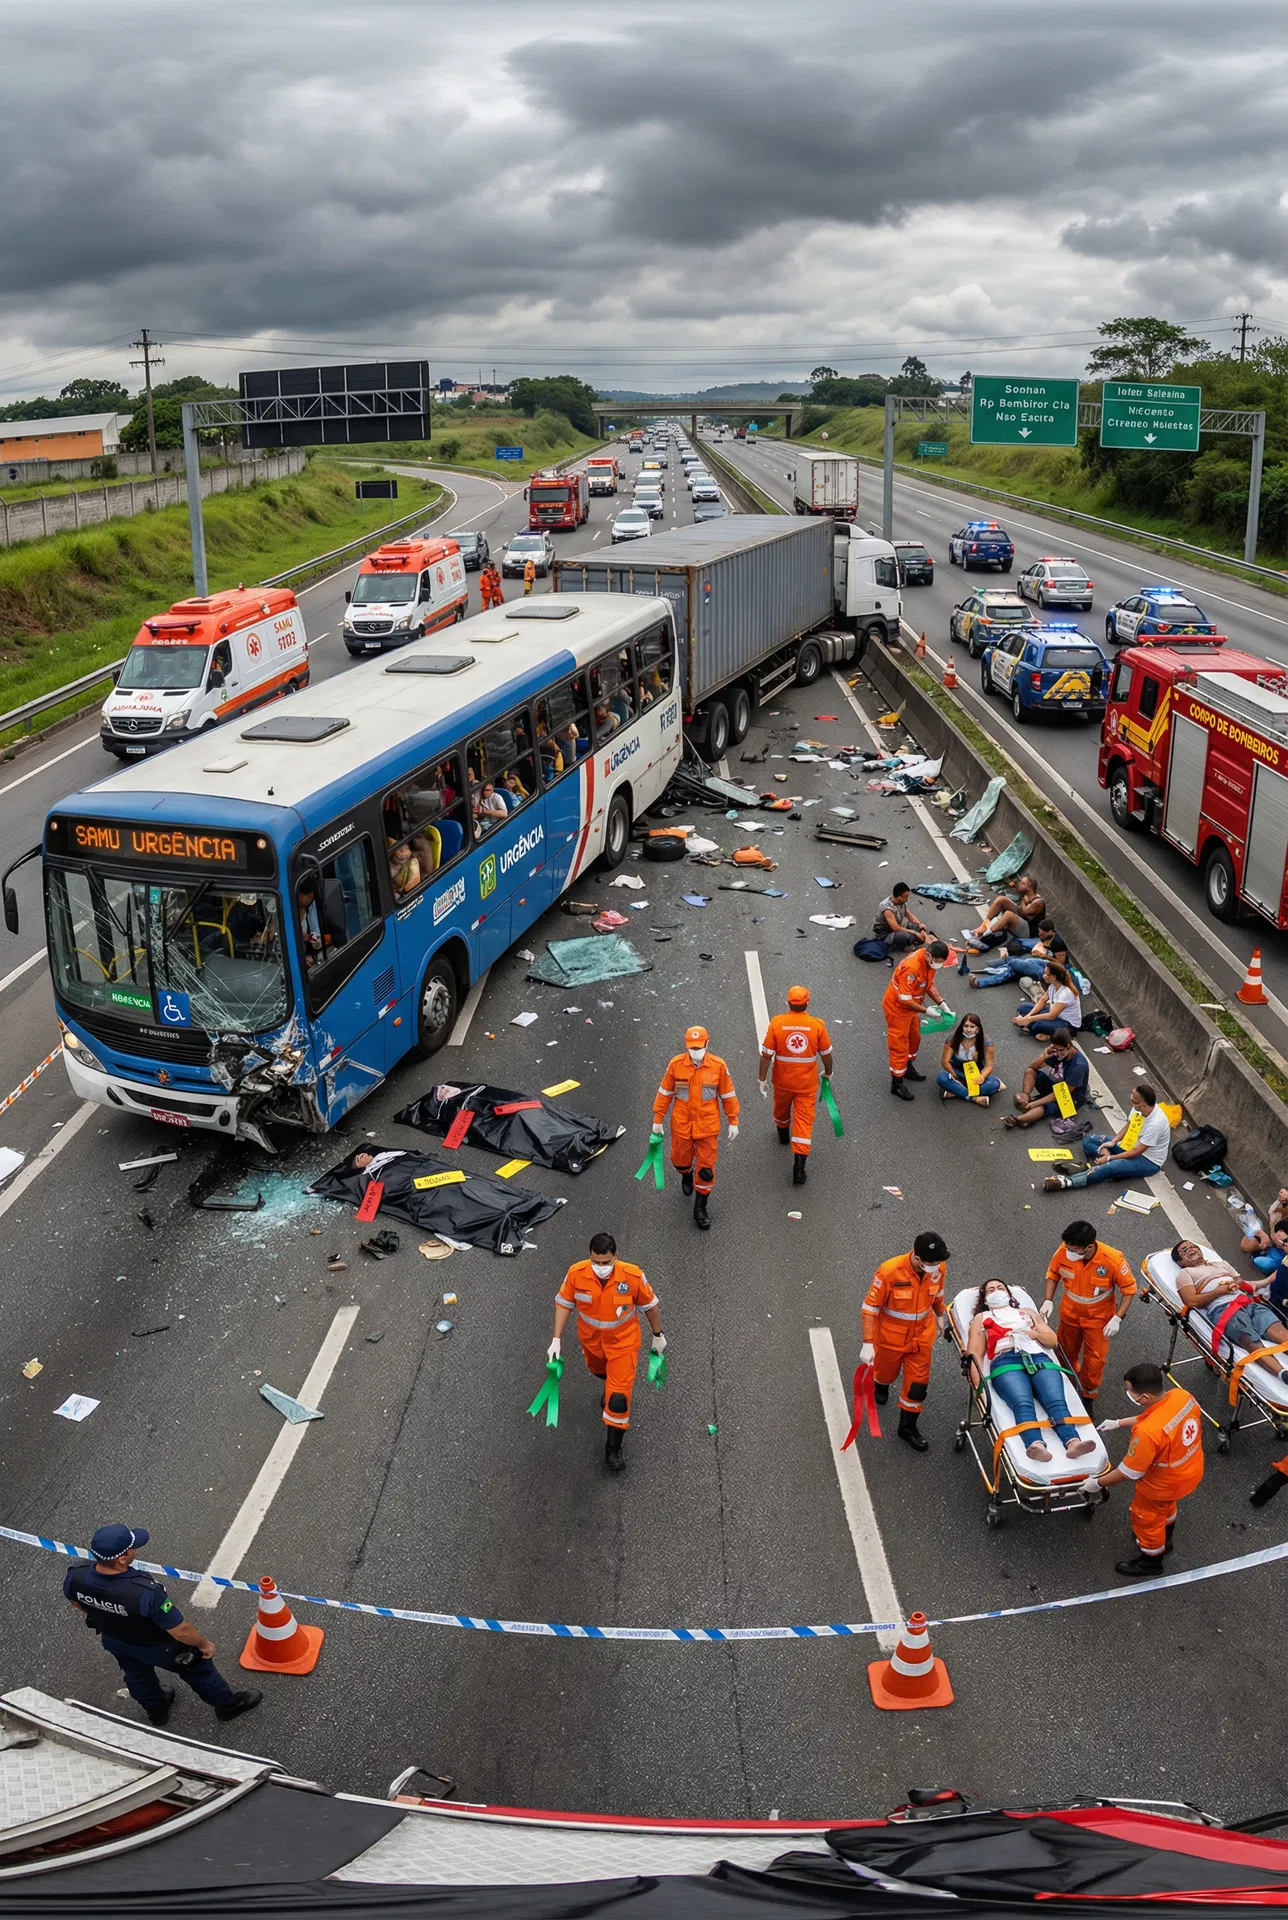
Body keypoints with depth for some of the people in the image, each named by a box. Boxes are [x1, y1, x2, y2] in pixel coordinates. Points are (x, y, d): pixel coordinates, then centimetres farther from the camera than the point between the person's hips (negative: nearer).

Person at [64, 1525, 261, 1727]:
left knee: (136, 1676, 34)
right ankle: (228, 1706, 49)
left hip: (113, 1641, 4)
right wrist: (204, 1644, -11)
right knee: (196, 1668, 24)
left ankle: (157, 1711, 63)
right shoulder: (145, 1593, -47)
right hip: (157, 1647, -4)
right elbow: (180, 1631, -32)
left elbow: (76, 1603, -5)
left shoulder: (76, 1577, -32)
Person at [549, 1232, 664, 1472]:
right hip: (591, 1339, 3)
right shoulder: (576, 1273, -27)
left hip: (623, 1342, -3)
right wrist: (557, 1340, -9)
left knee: (618, 1396, -7)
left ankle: (613, 1449, 12)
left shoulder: (632, 1275, -30)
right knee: (599, 1371, 31)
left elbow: (650, 1305, -11)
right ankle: (613, 1384, 67)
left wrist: (658, 1335, 1)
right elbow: (564, 1304, -9)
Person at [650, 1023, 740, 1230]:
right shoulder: (675, 1064, -10)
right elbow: (665, 1092, 0)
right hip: (681, 1124, 1)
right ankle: (687, 1175, 55)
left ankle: (700, 1208, 19)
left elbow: (728, 1095, -1)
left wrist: (733, 1122, 3)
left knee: (706, 1168, 2)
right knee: (680, 1160, 18)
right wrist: (658, 1120, 4)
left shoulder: (718, 1066, -12)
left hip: (708, 1126, -1)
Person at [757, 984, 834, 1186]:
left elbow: (766, 1055, -14)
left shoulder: (776, 1023, -17)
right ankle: (799, 1167, -2)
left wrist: (762, 1080, -3)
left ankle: (783, 1133, 59)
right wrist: (828, 1072, 17)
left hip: (782, 1081, 1)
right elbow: (826, 1054, -3)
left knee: (781, 1108, 29)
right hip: (807, 1083, -1)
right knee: (804, 1120, 3)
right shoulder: (817, 1025, -15)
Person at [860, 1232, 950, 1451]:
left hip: (921, 1335, 3)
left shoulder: (939, 1268, -19)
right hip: (891, 1335, -3)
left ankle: (908, 1427, 30)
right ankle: (880, 1384, 60)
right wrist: (868, 1343, -27)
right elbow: (870, 1307, -24)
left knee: (917, 1383, 7)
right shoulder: (889, 1271, -34)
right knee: (887, 1372, 23)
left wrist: (941, 1315, 21)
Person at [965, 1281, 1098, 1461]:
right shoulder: (981, 1318, 31)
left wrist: (1033, 1334, 6)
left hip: (1039, 1358, 3)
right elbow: (975, 1353, 17)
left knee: (1056, 1401, -30)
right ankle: (1035, 1445, -61)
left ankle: (1072, 1442, -54)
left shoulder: (1027, 1312, 38)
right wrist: (978, 1385, -2)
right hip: (1006, 1362, -3)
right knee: (1022, 1404, -36)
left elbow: (1053, 1340, 29)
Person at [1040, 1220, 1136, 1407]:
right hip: (1069, 1312, 3)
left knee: (1094, 1359, 11)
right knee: (1066, 1352, 22)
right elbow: (1053, 1273, -6)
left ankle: (1089, 1396, 38)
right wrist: (1048, 1301, -14)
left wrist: (1117, 1318, -22)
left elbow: (1129, 1288, -18)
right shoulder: (1064, 1251, -27)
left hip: (1098, 1317, -2)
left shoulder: (1113, 1260, -34)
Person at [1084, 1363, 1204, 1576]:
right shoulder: (1183, 1395, -22)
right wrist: (1118, 1423, 8)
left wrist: (1098, 1483, -12)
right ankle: (1165, 1540, 63)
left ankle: (1151, 1561, 49)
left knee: (1147, 1518, 24)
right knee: (1167, 1506, 36)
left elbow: (1130, 1472, -27)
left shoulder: (1148, 1432, -43)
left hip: (1163, 1484, -7)